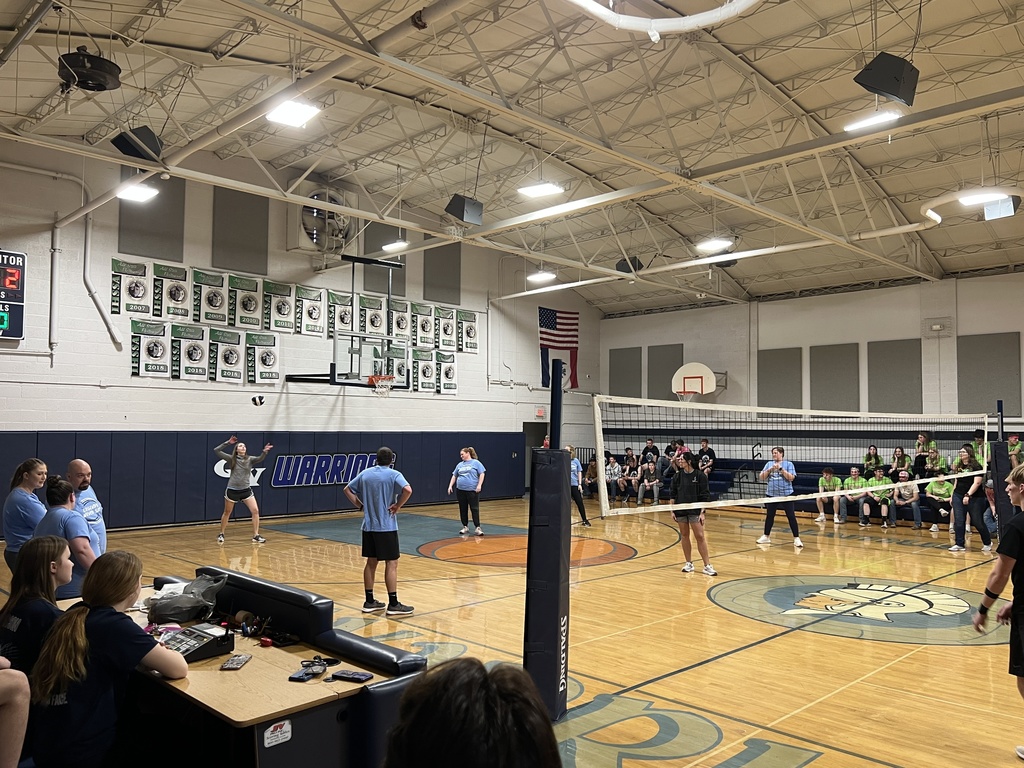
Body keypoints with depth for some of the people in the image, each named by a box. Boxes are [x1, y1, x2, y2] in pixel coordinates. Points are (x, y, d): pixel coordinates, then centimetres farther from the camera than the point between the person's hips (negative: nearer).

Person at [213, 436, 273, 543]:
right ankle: (221, 534, 33)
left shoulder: (250, 459, -1)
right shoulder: (231, 459, -2)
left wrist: (265, 452, -41)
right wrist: (228, 443, -16)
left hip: (246, 490, 1)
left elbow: (260, 458, -21)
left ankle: (256, 536, -3)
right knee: (227, 513, 14)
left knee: (255, 511, -10)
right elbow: (216, 451, -9)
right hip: (232, 490, -1)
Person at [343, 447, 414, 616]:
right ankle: (393, 605, 2)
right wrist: (398, 506, -13)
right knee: (391, 564, 0)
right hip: (387, 526, -6)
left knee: (371, 562, 13)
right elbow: (408, 490, -26)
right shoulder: (394, 474, -9)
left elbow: (348, 490, 15)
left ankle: (369, 602, 19)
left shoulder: (365, 473, 7)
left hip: (368, 526, 6)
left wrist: (361, 505, 12)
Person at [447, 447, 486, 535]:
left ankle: (478, 528, -2)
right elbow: (454, 476, 18)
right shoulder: (459, 465, 14)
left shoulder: (476, 463, 0)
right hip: (460, 490, 5)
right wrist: (450, 486, 9)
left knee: (475, 509, -5)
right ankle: (465, 527, 19)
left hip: (472, 490, -5)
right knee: (463, 509, 8)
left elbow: (482, 474, -4)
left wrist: (479, 485, -13)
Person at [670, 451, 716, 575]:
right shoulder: (677, 475, 4)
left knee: (700, 537, -6)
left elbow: (704, 496, -5)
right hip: (680, 510, 3)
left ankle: (707, 566, -1)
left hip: (695, 510, -3)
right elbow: (673, 494, 8)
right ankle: (688, 563, 20)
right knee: (684, 536, 8)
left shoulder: (700, 475, -6)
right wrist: (672, 510, 4)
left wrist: (702, 512, -10)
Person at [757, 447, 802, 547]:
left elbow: (791, 478, -11)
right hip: (772, 495, 4)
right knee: (769, 516, 11)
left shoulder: (788, 464, 0)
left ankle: (796, 538, 3)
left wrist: (781, 469, -17)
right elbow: (762, 477, 4)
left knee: (791, 516, -3)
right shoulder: (769, 464, 10)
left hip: (786, 495, -3)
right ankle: (766, 537, 24)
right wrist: (770, 469, -10)